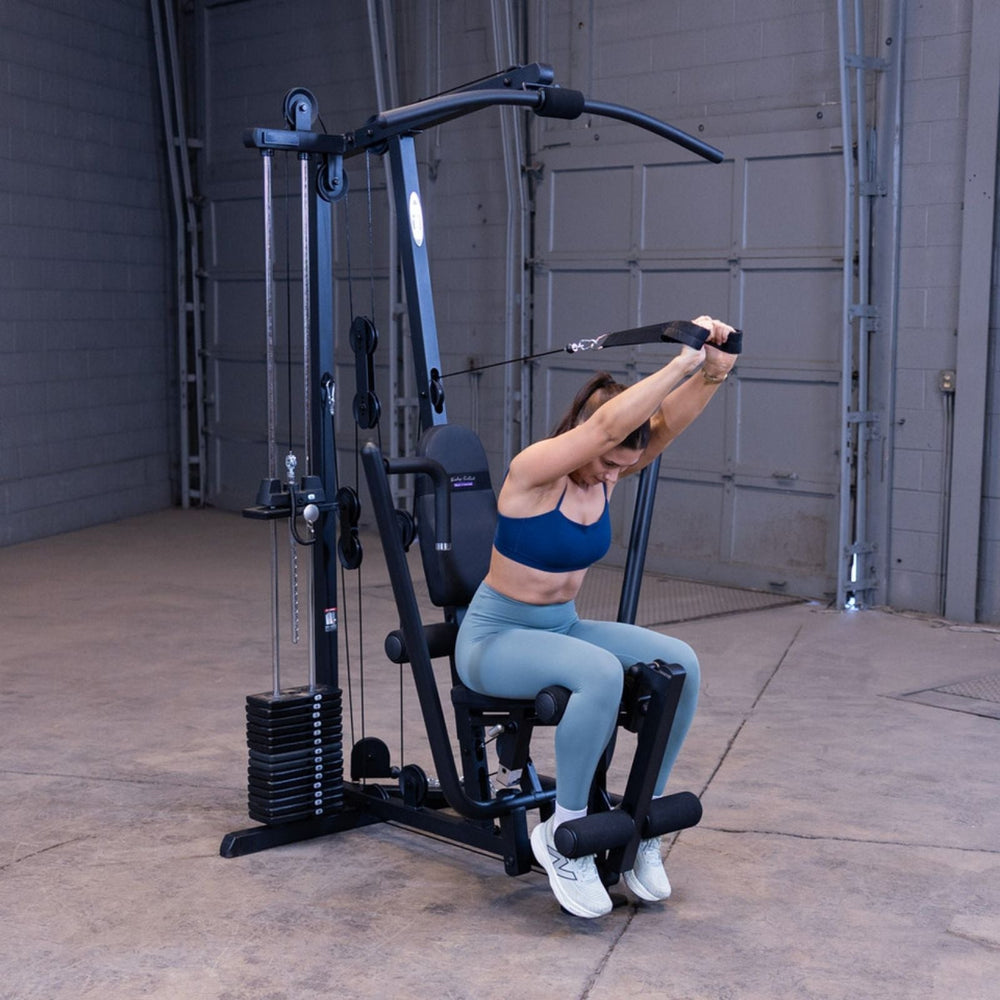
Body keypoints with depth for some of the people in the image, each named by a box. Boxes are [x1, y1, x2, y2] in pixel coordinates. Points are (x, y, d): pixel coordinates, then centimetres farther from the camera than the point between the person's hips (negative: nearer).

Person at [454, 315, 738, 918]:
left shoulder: (608, 472, -2)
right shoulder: (533, 471, -21)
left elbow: (669, 422, -18)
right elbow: (606, 424, -38)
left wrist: (714, 372, -36)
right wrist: (684, 361, -42)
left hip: (562, 627, 7)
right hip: (495, 637, -7)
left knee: (680, 663, -16)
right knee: (601, 673, -37)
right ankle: (563, 836, -19)